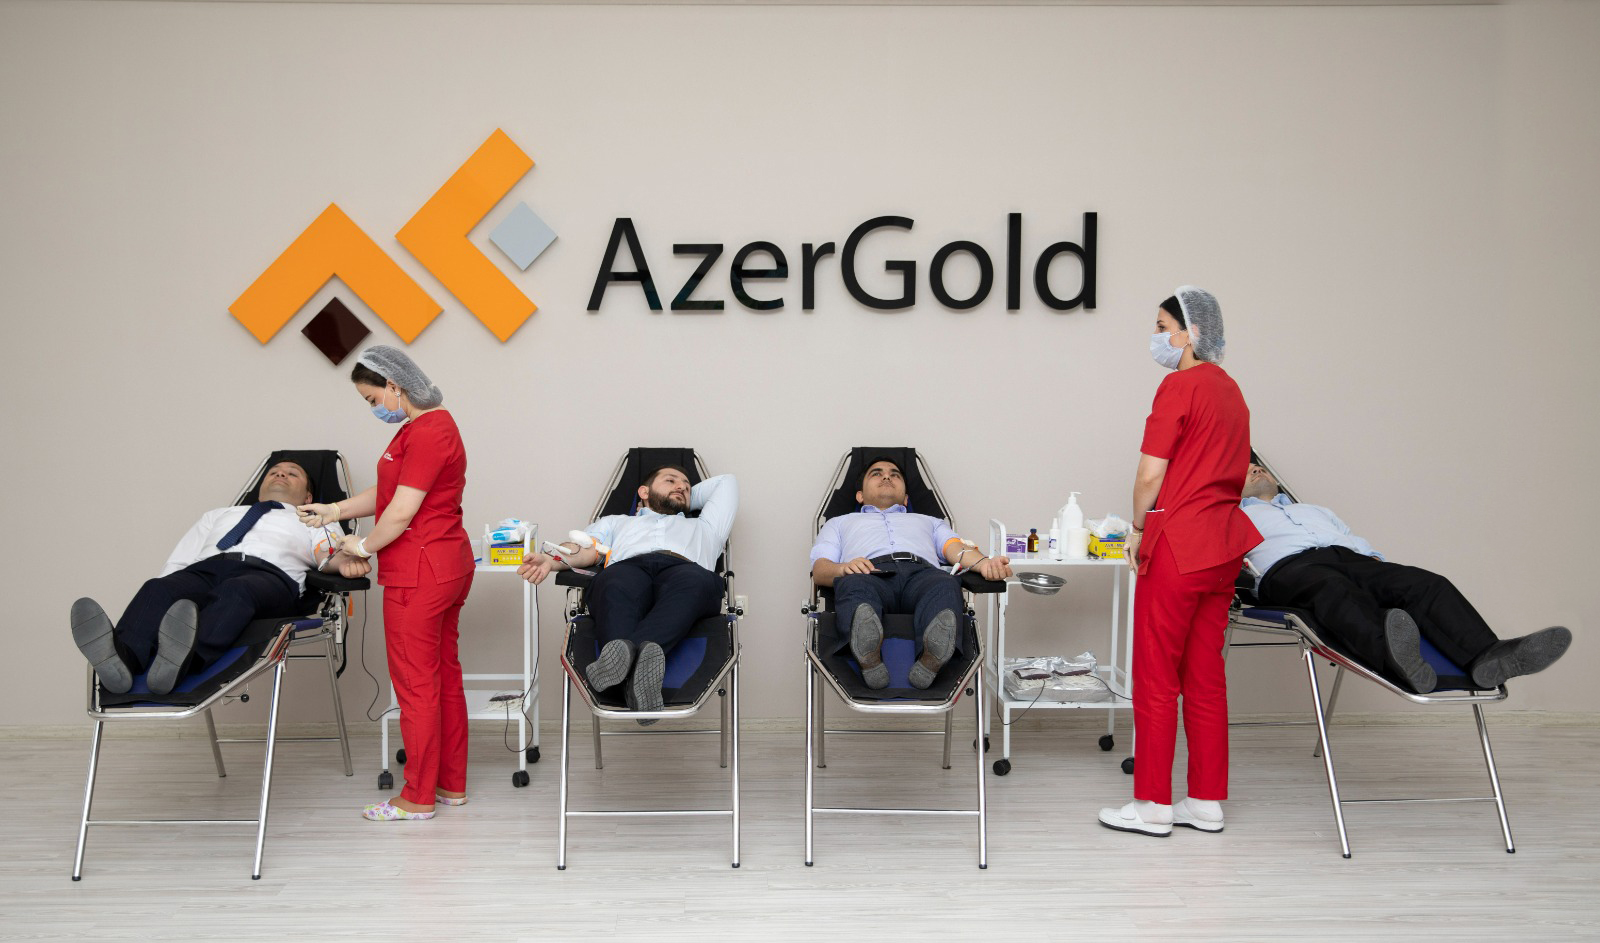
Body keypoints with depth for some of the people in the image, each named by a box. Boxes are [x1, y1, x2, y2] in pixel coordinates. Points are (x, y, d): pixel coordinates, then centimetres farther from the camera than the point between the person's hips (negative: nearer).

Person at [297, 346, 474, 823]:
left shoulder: (427, 433, -19)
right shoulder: (429, 424, 14)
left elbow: (401, 511, -20)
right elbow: (391, 491, 21)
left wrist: (364, 546, -5)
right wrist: (335, 511, 17)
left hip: (419, 575, -10)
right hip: (447, 564, 10)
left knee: (415, 684, -1)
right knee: (445, 677, 15)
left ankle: (417, 798, 9)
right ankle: (452, 784, 24)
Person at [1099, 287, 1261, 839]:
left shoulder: (1180, 386, -13)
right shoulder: (1229, 388, 14)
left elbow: (1151, 473, -15)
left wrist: (1138, 528, 1)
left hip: (1177, 545, -9)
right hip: (1223, 544, 9)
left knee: (1155, 678, 1)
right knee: (1205, 675, 12)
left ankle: (1153, 805, 8)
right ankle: (1207, 803, 18)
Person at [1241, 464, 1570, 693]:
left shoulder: (1316, 511, 44)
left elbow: (1355, 539, 31)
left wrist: (1374, 558, 9)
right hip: (1289, 567, -6)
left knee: (1425, 583, -25)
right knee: (1337, 592, -42)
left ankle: (1486, 657, -50)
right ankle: (1397, 660, -72)